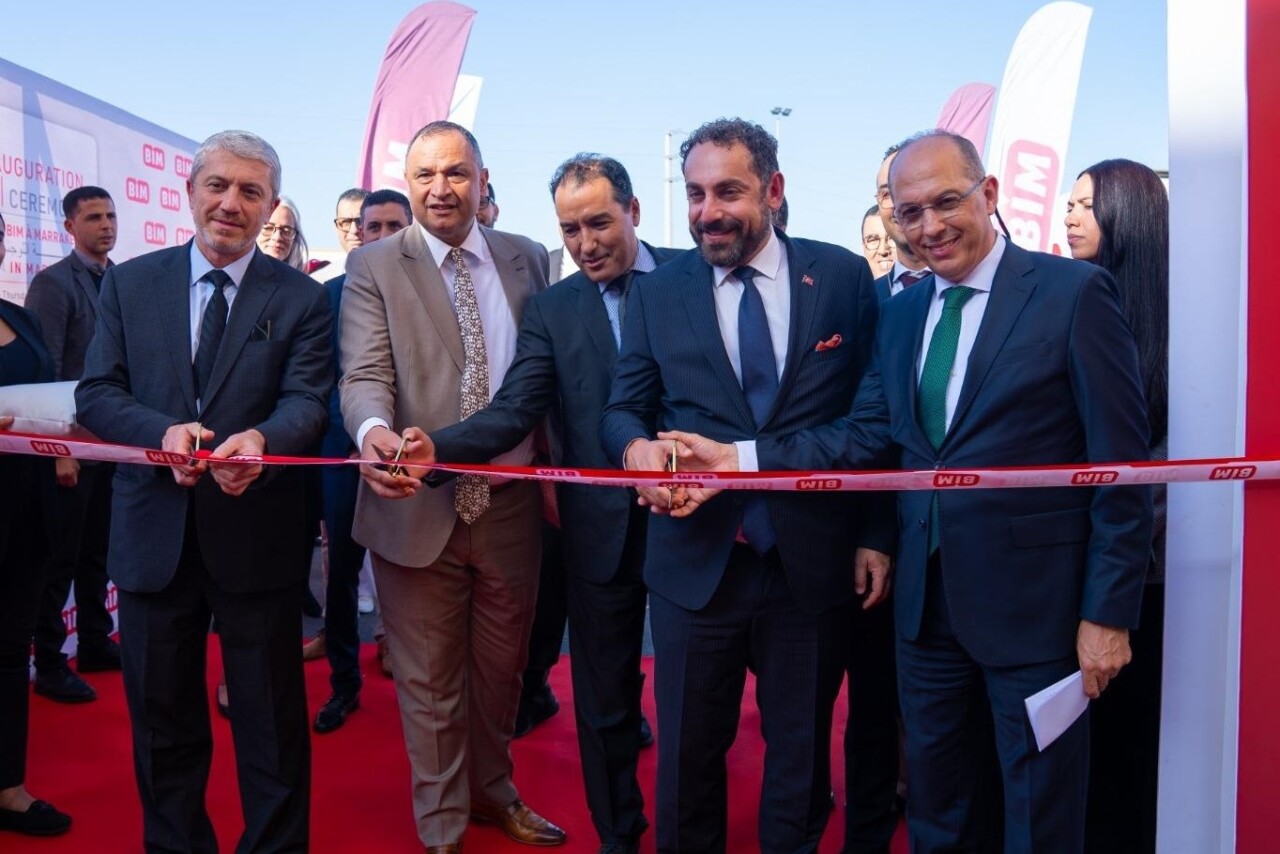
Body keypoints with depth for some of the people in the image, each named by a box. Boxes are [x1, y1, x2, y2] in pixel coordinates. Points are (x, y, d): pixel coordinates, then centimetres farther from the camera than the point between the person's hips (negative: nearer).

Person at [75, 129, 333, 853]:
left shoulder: (301, 298, -1)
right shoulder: (129, 283, 6)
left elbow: (307, 401, -10)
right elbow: (96, 391, 0)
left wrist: (261, 440, -33)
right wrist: (164, 432, -20)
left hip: (255, 535, -2)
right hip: (154, 532, 3)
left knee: (271, 718, 10)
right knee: (161, 717, 17)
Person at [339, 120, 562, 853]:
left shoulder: (528, 259, 6)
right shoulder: (374, 267, -3)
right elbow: (364, 374, -14)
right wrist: (375, 431, -36)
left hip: (510, 502, 3)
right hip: (419, 506, -3)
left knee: (501, 668, 20)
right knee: (430, 681, 11)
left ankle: (493, 790, 44)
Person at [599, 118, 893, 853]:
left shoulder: (844, 277, 0)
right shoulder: (657, 292, 3)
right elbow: (624, 406, 6)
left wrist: (878, 534, -1)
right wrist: (636, 446, -18)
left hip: (814, 559, 0)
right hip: (695, 559, 1)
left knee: (802, 749, 17)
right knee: (687, 749, 14)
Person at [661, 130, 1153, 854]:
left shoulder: (1075, 293, -9)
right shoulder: (901, 314, 9)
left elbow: (1121, 467, -11)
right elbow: (866, 434, 0)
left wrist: (1108, 612, -12)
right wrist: (740, 459, -10)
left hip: (1035, 601, -5)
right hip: (927, 601, 5)